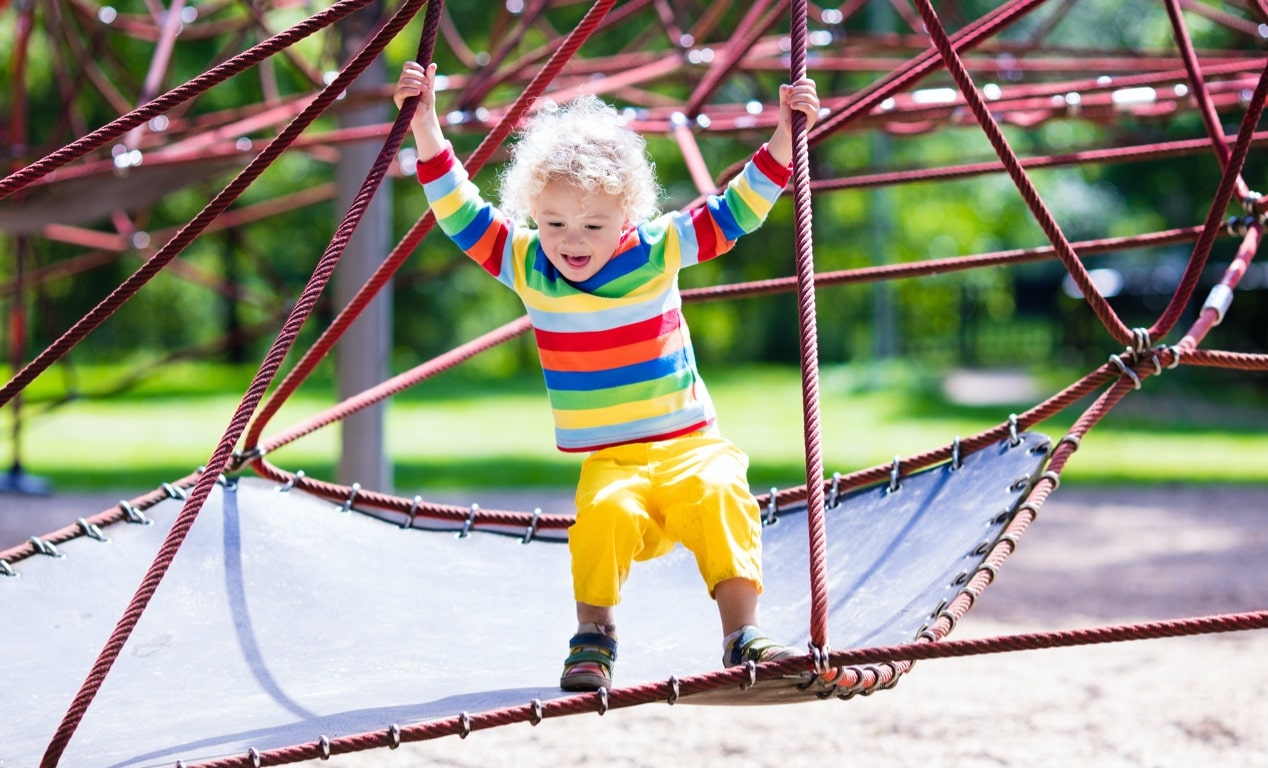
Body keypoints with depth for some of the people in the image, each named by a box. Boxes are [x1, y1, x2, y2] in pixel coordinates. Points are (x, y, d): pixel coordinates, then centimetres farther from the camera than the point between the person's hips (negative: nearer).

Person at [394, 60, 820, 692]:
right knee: (605, 510, -33)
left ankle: (742, 634, -27)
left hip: (691, 447, 0)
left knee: (722, 495, -32)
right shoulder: (527, 265, 2)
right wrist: (425, 123, -6)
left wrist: (786, 133, -9)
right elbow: (459, 212, 1)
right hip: (609, 462, 0)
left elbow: (739, 209, 1)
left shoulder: (659, 250, 0)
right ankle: (593, 634, -15)